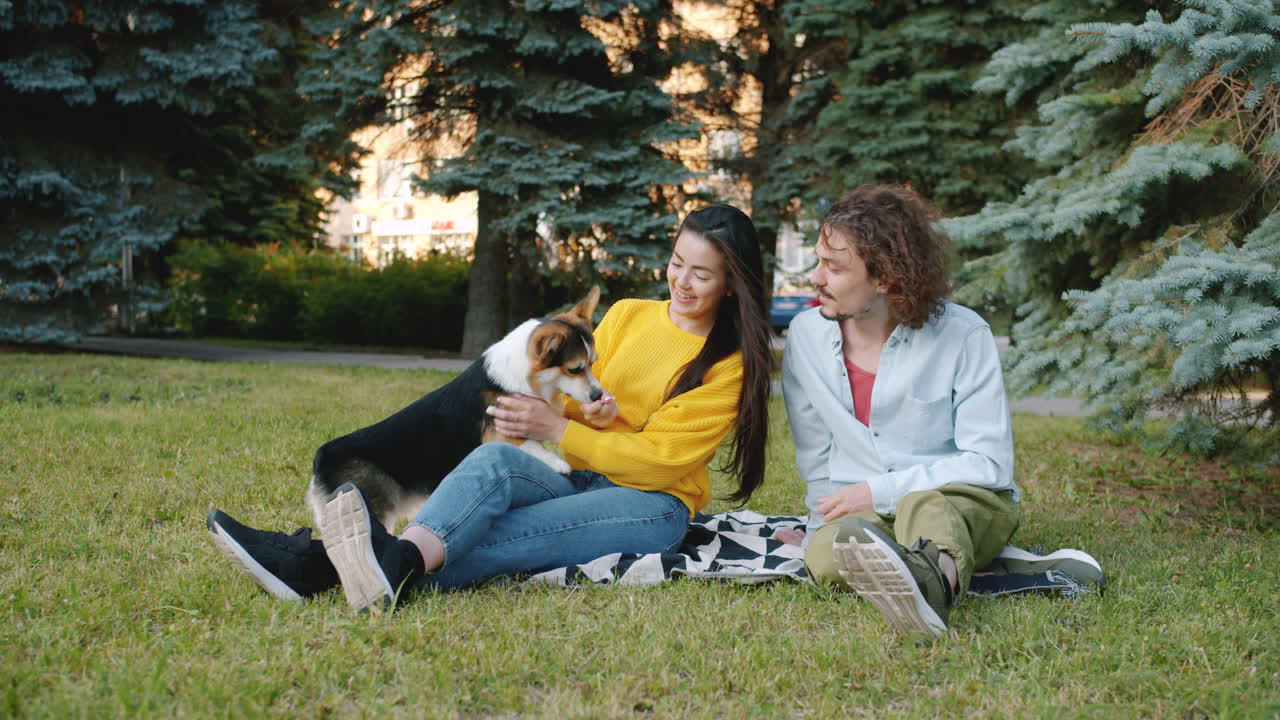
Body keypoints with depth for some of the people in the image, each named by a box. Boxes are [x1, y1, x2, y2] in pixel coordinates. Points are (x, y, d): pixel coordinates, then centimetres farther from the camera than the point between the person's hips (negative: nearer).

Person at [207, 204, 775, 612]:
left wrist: (557, 429, -17)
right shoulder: (626, 316, 15)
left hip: (654, 503, -3)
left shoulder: (731, 363, -1)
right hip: (580, 479, 4)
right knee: (497, 458, -32)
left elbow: (659, 459, -10)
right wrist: (586, 415, -11)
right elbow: (571, 396, 13)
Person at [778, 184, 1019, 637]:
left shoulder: (963, 335, -7)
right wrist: (823, 525, -1)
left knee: (925, 507, -42)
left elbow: (990, 464, -10)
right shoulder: (806, 334, 4)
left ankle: (933, 575, -74)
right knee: (824, 556, -32)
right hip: (861, 516, 5)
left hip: (966, 502, -4)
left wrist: (881, 492, -16)